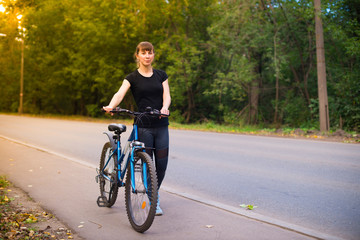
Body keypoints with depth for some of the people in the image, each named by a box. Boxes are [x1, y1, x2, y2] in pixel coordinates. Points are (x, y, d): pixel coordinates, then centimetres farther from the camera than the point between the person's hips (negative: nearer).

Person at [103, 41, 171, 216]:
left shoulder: (161, 75, 10)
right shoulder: (132, 78, 1)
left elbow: (167, 95, -1)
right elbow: (120, 93, -15)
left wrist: (164, 107, -24)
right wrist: (110, 106, -36)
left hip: (161, 125, 3)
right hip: (143, 126, -2)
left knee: (162, 164, 3)